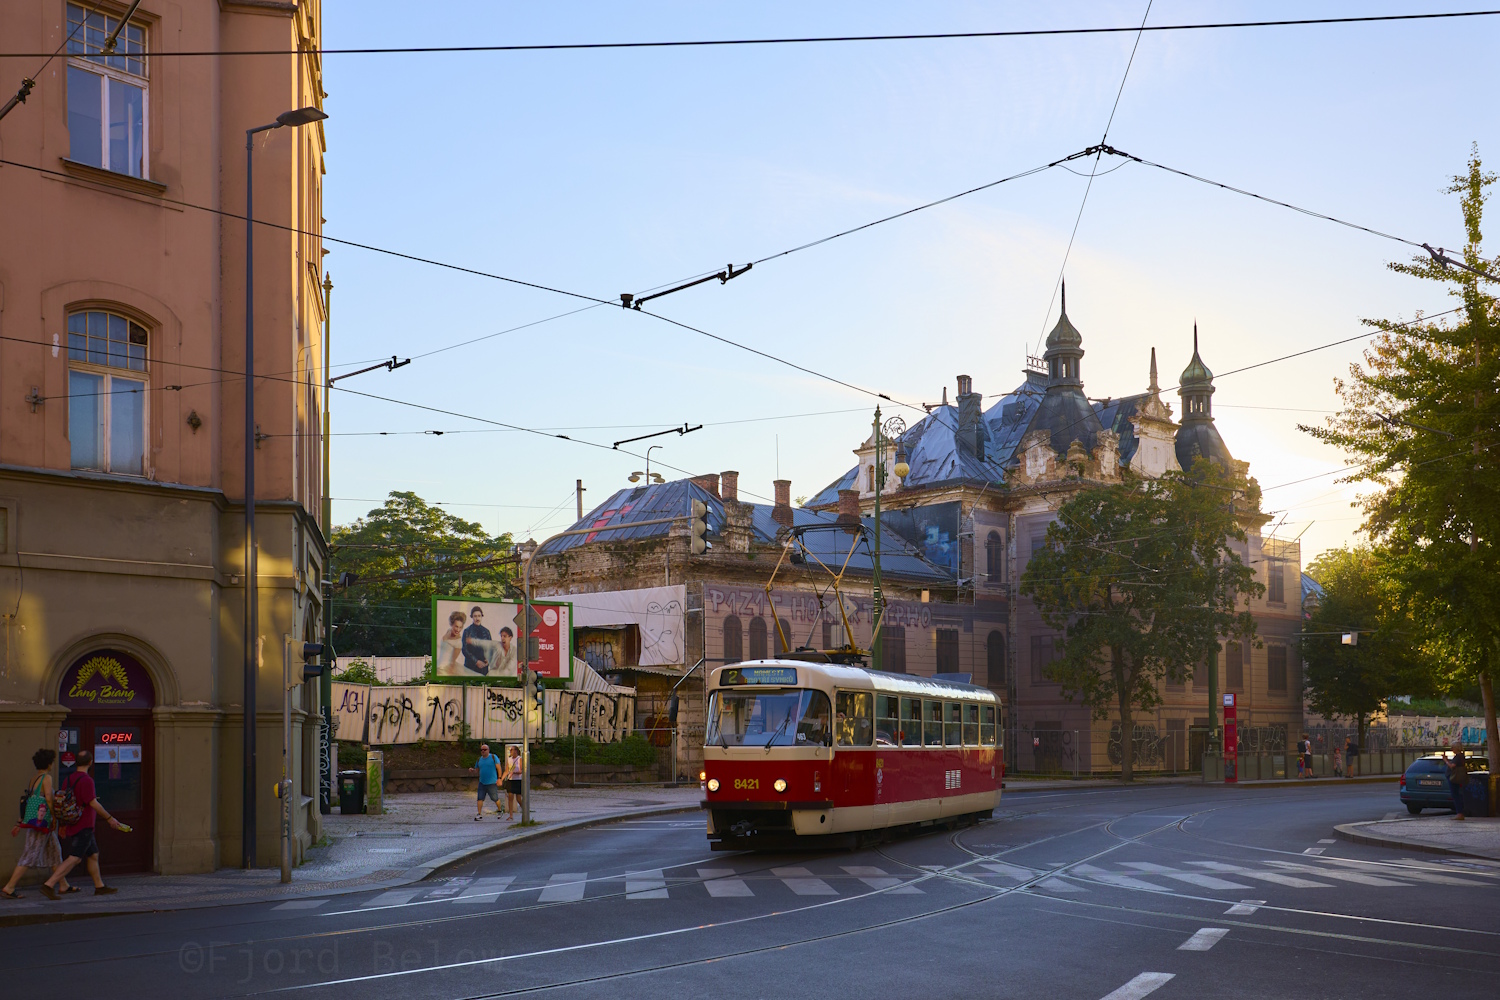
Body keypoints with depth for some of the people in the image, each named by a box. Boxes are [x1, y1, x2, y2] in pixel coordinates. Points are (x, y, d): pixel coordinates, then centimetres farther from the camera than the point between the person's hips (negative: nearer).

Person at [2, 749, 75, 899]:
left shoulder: (34, 778, 14)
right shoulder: (46, 777, -10)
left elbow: (27, 802, 17)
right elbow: (48, 798, -20)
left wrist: (20, 824, 18)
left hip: (32, 819, 9)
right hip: (41, 821, -9)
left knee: (55, 851, 15)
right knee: (30, 856, -7)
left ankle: (64, 885, 21)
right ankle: (9, 888, -7)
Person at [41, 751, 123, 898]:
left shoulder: (68, 779, 9)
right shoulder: (86, 780, -18)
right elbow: (94, 804, -19)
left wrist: (63, 826, 22)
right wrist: (109, 818, -9)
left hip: (72, 825, 9)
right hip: (83, 827, -9)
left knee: (93, 855, 17)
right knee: (74, 858, -10)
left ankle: (99, 887, 24)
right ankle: (49, 885, -15)